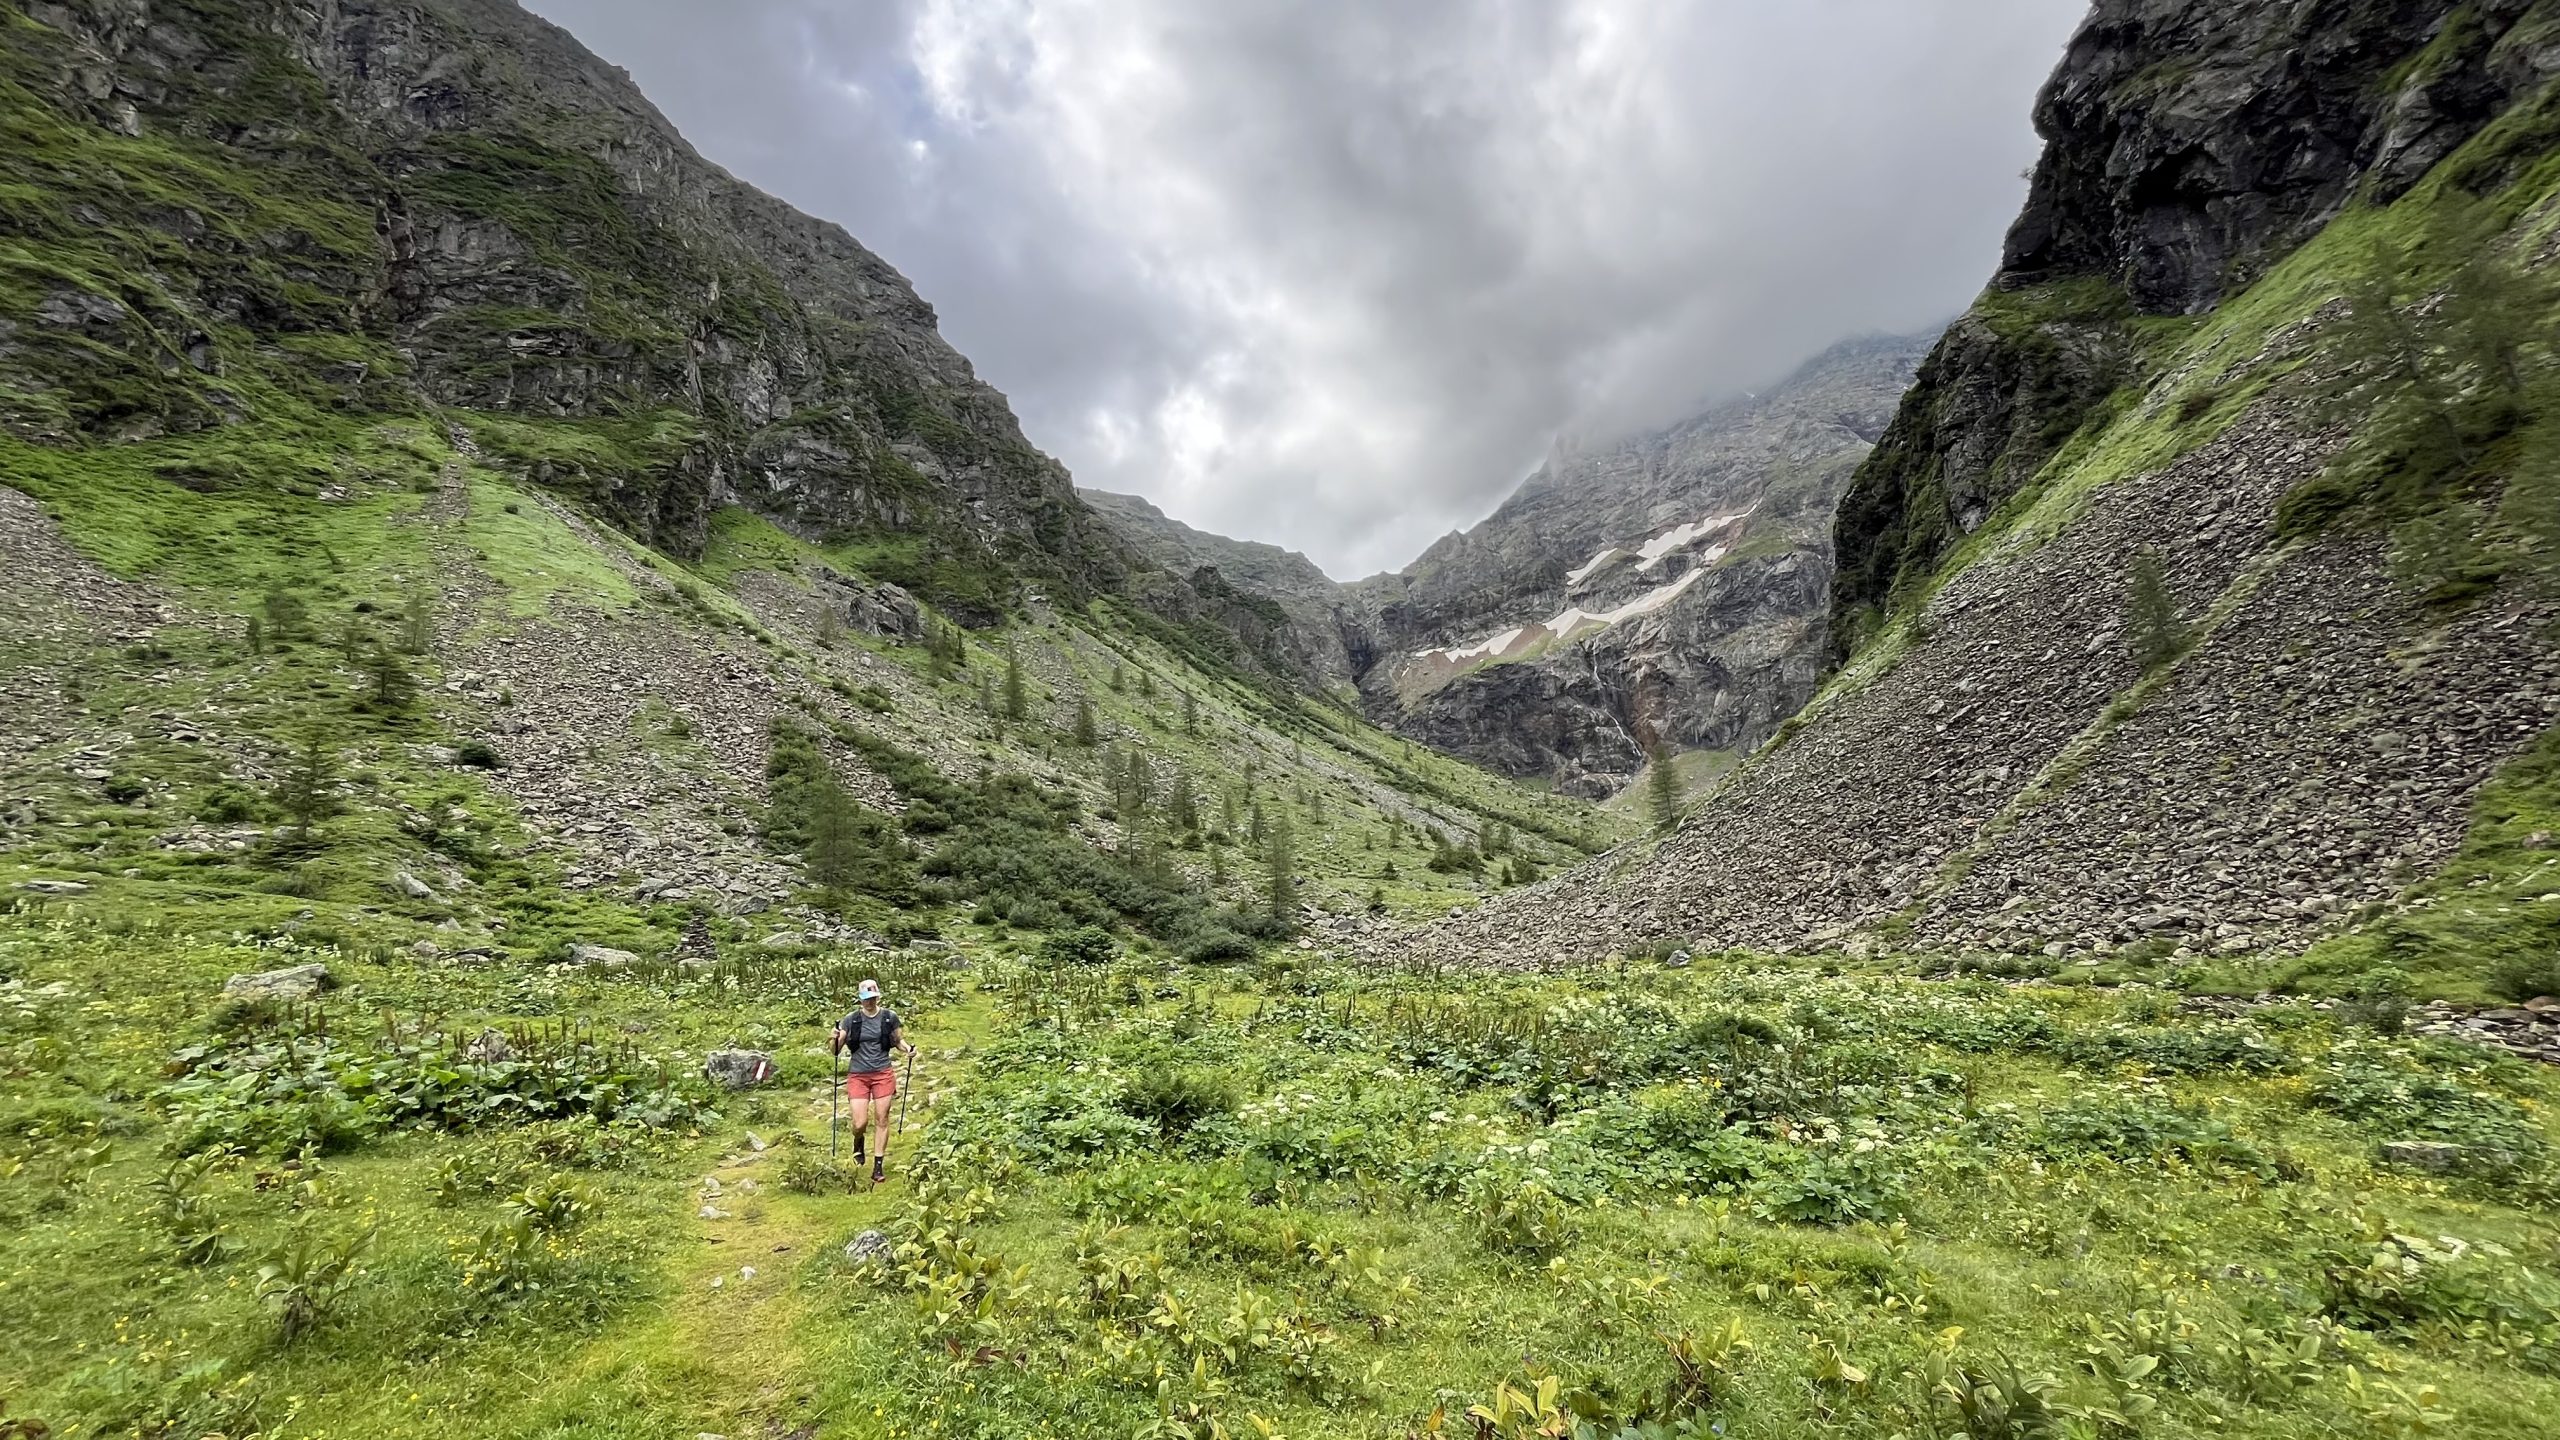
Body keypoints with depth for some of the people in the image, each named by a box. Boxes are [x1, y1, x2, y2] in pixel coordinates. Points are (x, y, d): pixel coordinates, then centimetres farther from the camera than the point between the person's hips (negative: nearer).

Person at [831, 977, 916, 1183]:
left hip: (883, 1074, 0)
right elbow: (834, 1051, 1)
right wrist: (834, 1039, -21)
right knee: (860, 1123, -5)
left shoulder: (890, 1017, -1)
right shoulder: (851, 1020, -3)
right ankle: (858, 1142, 32)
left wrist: (908, 1048, -8)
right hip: (858, 1075, 0)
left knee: (881, 1120, 2)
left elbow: (898, 1040, 13)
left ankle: (879, 1166, 15)